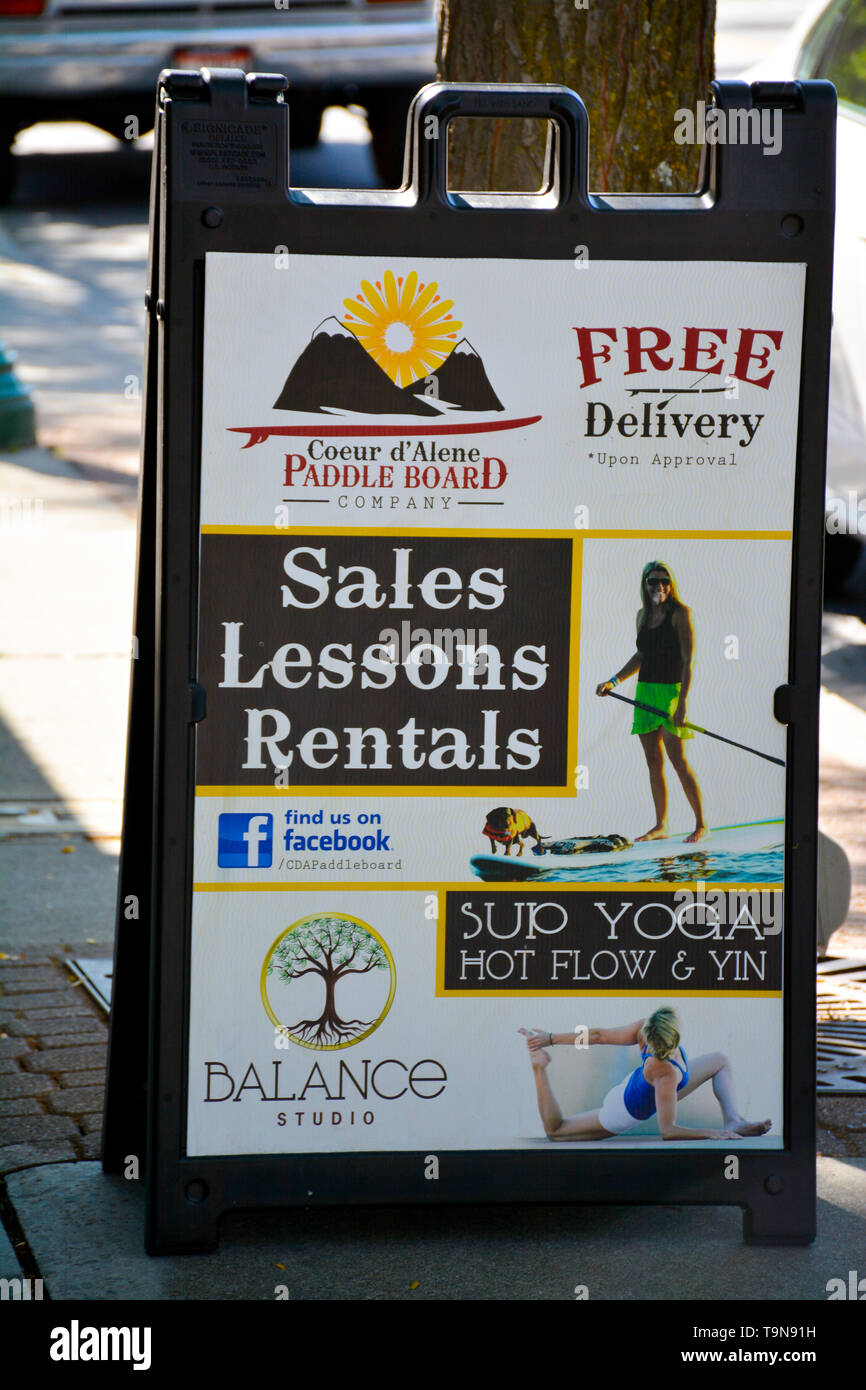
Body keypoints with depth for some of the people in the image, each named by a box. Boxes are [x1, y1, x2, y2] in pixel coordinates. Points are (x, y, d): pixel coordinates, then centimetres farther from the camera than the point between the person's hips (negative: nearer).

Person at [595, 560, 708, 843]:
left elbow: (688, 660, -13)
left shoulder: (680, 614, -9)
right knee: (653, 762, 6)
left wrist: (682, 701, -20)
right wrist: (613, 681, 17)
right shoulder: (643, 615, 12)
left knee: (677, 759, -10)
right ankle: (661, 826, 11)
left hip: (671, 690, -7)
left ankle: (701, 825, -5)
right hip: (645, 690, 7)